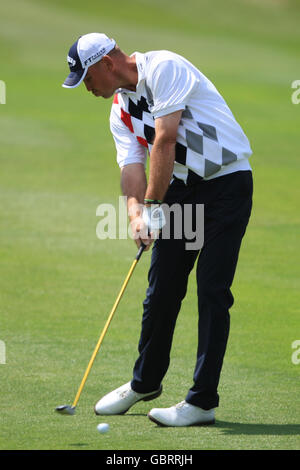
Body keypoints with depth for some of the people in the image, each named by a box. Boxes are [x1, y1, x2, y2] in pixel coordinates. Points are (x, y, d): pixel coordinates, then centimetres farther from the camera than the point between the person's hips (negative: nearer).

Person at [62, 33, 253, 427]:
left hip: (227, 182, -8)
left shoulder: (163, 68, -16)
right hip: (181, 187, 8)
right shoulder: (120, 110, 9)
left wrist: (153, 206, -23)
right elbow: (132, 165, -1)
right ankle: (145, 383, 27)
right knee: (162, 287, 9)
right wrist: (136, 212, -21)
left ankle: (203, 400, -9)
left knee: (212, 291, -10)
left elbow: (165, 141, -22)